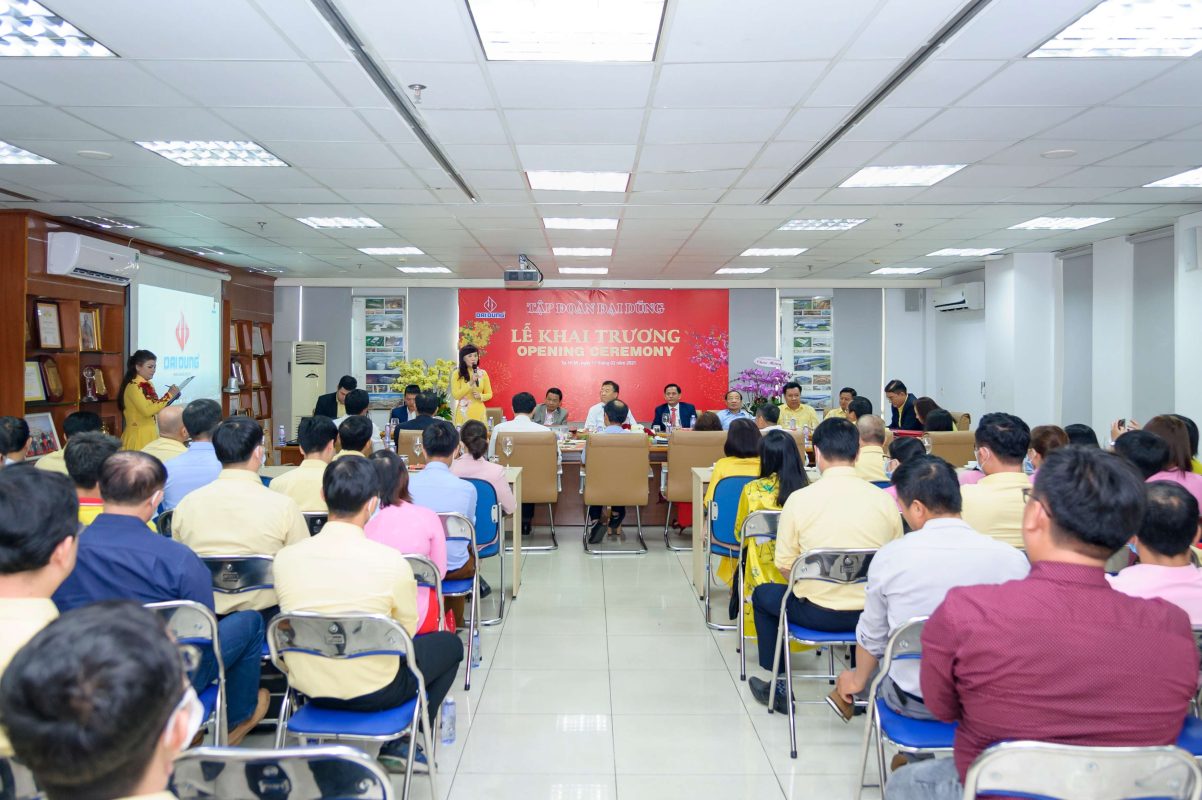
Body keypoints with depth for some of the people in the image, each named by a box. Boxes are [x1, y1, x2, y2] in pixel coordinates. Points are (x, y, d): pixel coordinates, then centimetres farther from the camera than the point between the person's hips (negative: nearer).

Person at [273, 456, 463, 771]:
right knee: (450, 643, 19)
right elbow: (407, 631, -5)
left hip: (308, 688, 5)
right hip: (373, 693, -4)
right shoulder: (391, 561, -21)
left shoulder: (285, 557, -11)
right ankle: (395, 743, 15)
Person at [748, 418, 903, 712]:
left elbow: (784, 566, -8)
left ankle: (777, 687, 31)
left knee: (763, 594, 27)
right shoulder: (885, 500, -8)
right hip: (872, 615, 3)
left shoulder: (800, 499, -14)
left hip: (817, 613, -3)